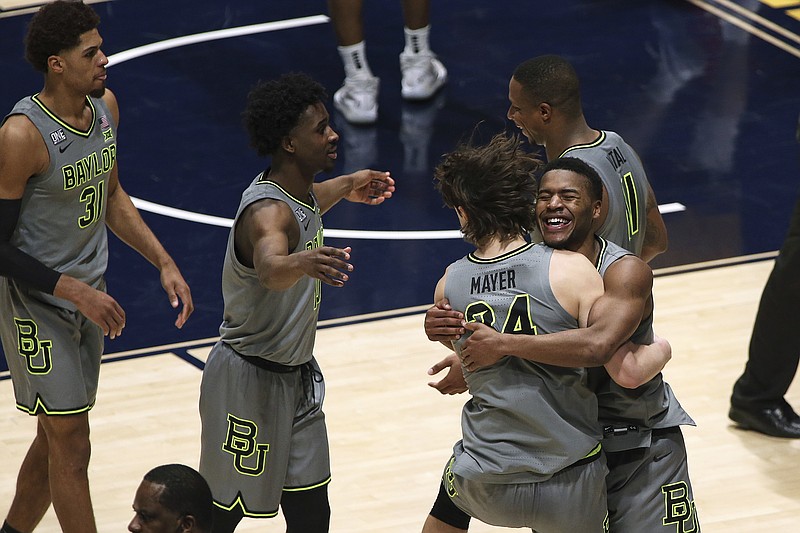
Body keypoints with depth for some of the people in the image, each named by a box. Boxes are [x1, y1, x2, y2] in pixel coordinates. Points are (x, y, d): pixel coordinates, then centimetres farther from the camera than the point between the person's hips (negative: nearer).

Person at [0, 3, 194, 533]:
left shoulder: (105, 107, -1)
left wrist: (164, 262, 5)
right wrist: (75, 290, -23)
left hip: (89, 296, 8)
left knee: (57, 438, 18)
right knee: (72, 446, -4)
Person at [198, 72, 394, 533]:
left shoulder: (298, 193, 1)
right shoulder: (267, 211, -28)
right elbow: (271, 269, -53)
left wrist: (346, 188, 34)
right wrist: (304, 262, -72)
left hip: (297, 376, 9)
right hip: (250, 379, -9)